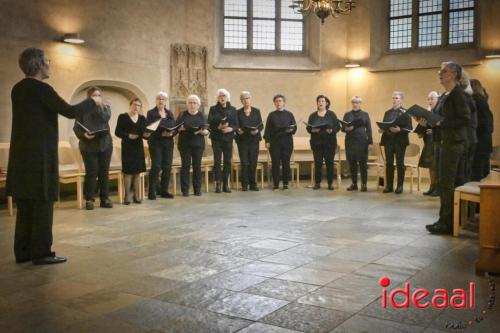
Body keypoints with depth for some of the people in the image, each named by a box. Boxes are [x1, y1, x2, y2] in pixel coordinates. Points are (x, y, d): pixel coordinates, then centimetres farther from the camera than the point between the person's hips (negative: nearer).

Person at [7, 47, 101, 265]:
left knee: (25, 205, 12)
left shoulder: (18, 89, 12)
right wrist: (92, 101, 0)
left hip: (21, 156, 8)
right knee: (43, 204, -2)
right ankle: (41, 253, 2)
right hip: (40, 156, -8)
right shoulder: (41, 89, -14)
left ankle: (23, 252, 18)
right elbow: (70, 111, -16)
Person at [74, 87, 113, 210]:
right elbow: (76, 127, -4)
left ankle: (105, 198, 12)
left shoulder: (106, 107, 10)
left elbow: (105, 118, -12)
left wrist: (98, 105, -11)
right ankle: (89, 199, 3)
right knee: (91, 173, -5)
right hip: (88, 146, -3)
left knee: (104, 172, 5)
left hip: (105, 144, 3)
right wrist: (84, 134, -21)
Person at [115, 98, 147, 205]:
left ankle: (136, 195, 12)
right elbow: (117, 132, -6)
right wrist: (128, 136, -20)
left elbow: (144, 132, 12)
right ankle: (127, 196, 1)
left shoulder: (142, 118, 12)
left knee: (138, 171, 6)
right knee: (128, 171, -5)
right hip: (127, 147, -4)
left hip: (139, 147, 5)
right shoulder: (123, 117, -2)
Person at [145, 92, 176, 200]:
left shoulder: (170, 113, 15)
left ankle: (164, 191, 12)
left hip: (168, 143, 5)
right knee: (156, 167, -10)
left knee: (167, 167, 3)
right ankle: (151, 192, -4)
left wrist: (171, 133, -11)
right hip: (155, 143, -5)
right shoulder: (151, 113, 1)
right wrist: (161, 133, -21)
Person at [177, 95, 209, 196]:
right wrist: (180, 128, -16)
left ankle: (197, 189, 8)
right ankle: (185, 190, 1)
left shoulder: (202, 115, 7)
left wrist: (202, 131, -19)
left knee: (197, 165, 1)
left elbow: (206, 131, 3)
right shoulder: (182, 115, 6)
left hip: (198, 144, 1)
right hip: (185, 144, -1)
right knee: (185, 165, -3)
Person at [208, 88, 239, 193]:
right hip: (216, 138, -2)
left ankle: (226, 184, 9)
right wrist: (218, 127, -19)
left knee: (228, 161, 2)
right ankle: (218, 184, -1)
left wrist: (231, 128, -15)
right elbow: (210, 123, -2)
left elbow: (236, 124, 5)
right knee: (217, 161, -5)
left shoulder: (232, 109, 10)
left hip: (228, 138, 2)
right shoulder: (213, 109, 5)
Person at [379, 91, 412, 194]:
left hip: (400, 141, -4)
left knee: (400, 163, 0)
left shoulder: (405, 113, -2)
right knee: (389, 163, 4)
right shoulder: (387, 112, 15)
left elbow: (409, 128, -7)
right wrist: (381, 130, -6)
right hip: (388, 140, 5)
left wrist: (399, 130, -22)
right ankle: (389, 185, 8)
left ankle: (400, 186, 6)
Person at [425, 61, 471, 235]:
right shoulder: (445, 95, 15)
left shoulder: (457, 93, -12)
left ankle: (447, 223, 1)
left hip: (455, 142, -9)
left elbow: (465, 119, -19)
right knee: (445, 183, 13)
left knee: (447, 183, -6)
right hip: (447, 141, 9)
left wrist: (441, 123, -22)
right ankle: (444, 220, 21)